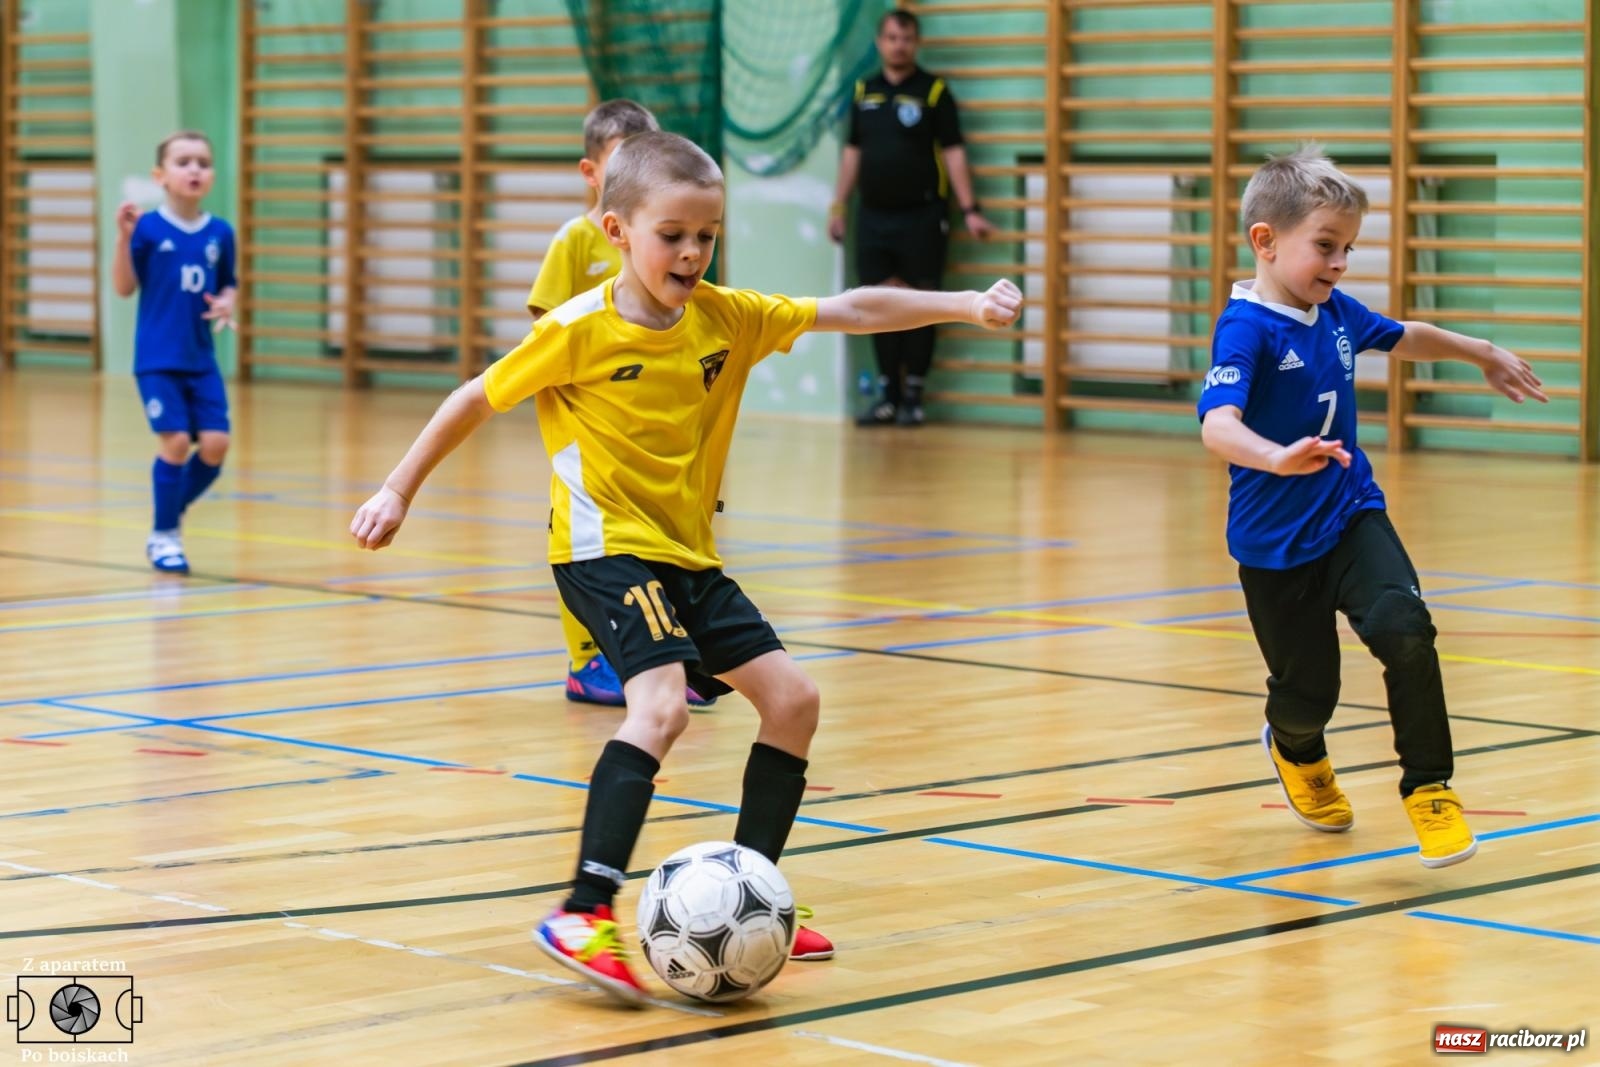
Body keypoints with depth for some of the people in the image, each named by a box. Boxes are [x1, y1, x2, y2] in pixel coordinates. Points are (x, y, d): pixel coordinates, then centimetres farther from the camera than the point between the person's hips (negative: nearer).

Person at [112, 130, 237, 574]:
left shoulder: (221, 233, 4)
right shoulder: (148, 228, -7)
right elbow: (124, 288, -8)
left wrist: (227, 304, -6)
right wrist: (124, 238, -20)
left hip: (201, 361, 4)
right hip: (157, 358, -4)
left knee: (215, 444, -3)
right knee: (176, 440, -14)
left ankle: (172, 515, 23)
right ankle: (163, 535, 6)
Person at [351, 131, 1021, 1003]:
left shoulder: (728, 318, 1)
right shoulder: (580, 331, -13)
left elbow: (851, 310, 4)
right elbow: (476, 399, -3)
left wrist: (965, 305, -3)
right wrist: (398, 491, 0)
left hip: (687, 555, 7)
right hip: (606, 548, -7)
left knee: (792, 698, 4)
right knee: (661, 699, -29)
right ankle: (583, 915, -30)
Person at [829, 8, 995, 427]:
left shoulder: (934, 91, -4)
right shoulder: (864, 92, 10)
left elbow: (953, 152, -6)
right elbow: (853, 152, 15)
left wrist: (970, 210, -11)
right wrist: (838, 207, 13)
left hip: (922, 215, -4)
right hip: (874, 216, 4)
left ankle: (913, 396, 6)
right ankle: (888, 395, 12)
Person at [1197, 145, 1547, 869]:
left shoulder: (1336, 313, 1)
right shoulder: (1246, 328, -21)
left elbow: (1402, 337, 24)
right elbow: (1218, 425, -38)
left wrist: (1482, 354, 37)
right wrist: (1279, 459, -57)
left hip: (1352, 517, 5)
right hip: (1275, 542, -5)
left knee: (1403, 628, -21)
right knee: (1306, 691, 5)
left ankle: (1429, 787, -5)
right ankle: (1295, 752, 44)